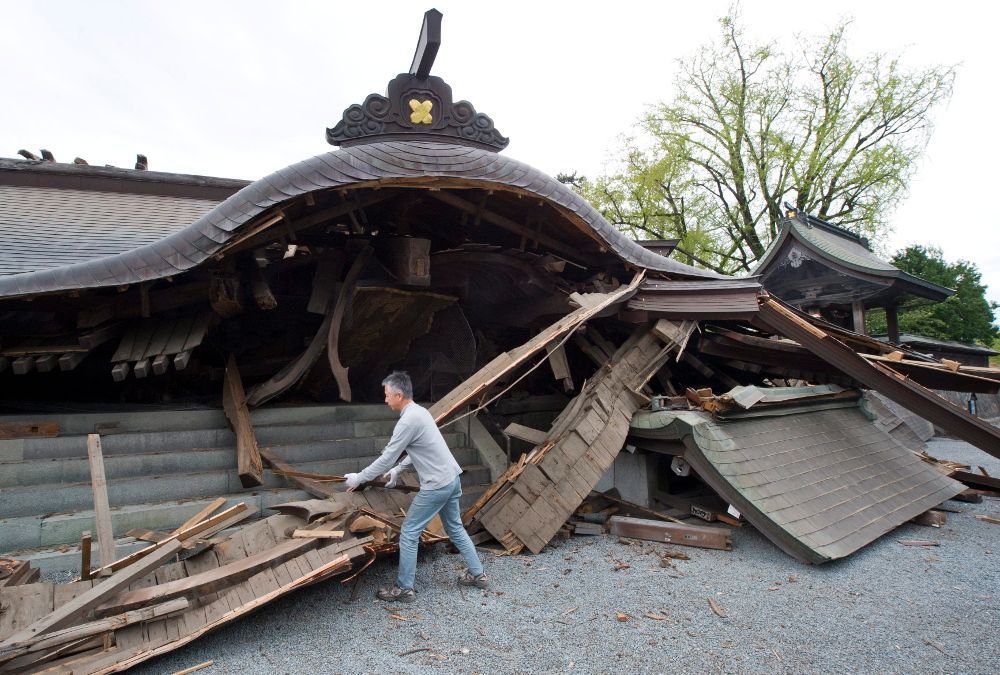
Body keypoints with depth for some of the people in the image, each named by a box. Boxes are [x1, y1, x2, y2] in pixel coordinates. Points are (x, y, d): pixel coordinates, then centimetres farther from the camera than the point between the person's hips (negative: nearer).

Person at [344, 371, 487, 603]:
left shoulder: (408, 421, -20)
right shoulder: (419, 412, 10)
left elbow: (386, 459, -15)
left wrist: (358, 478, -3)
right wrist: (397, 471, 23)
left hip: (437, 485, -10)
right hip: (452, 478, 10)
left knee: (408, 534, 3)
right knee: (455, 529, 22)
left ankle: (404, 589, 14)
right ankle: (477, 574, 31)